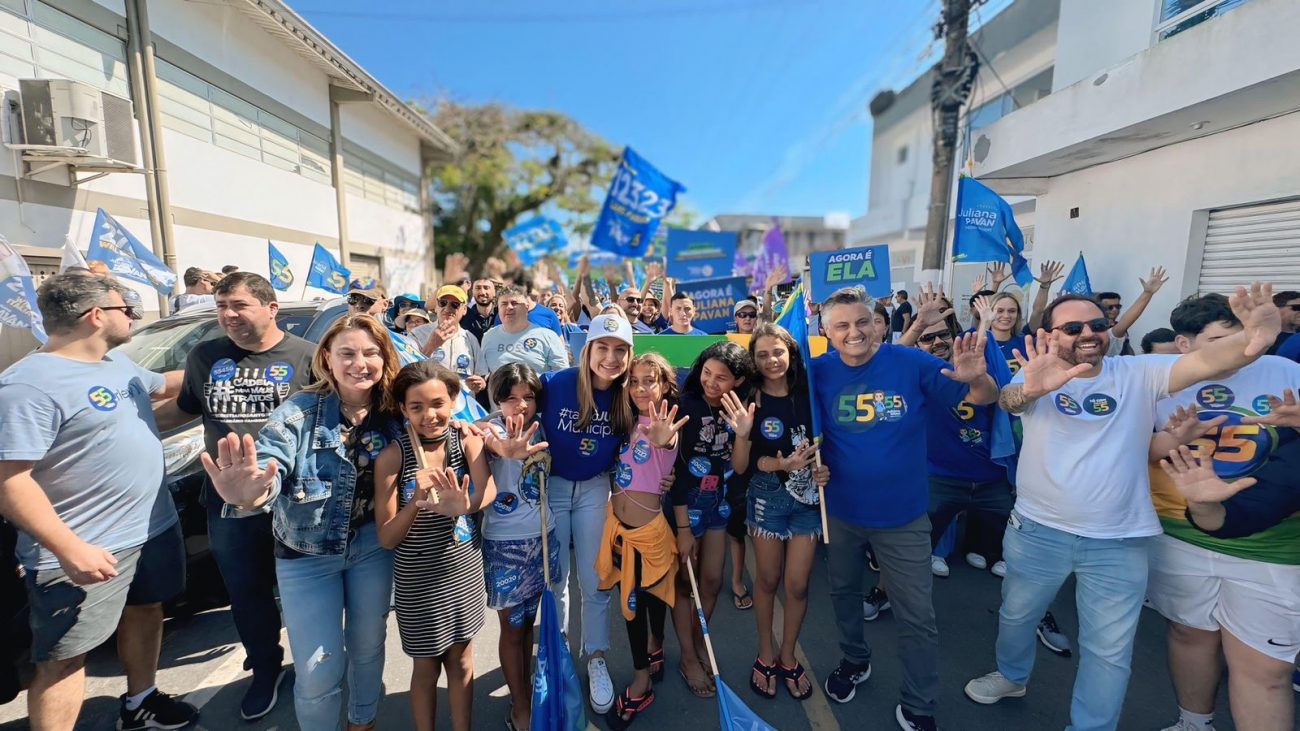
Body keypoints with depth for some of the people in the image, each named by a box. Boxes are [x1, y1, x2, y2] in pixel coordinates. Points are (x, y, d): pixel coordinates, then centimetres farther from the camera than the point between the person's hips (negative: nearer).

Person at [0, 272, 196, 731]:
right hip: (86, 549, -9)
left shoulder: (118, 364, 7)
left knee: (145, 612, 23)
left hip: (153, 527, 9)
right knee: (64, 657, 6)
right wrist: (69, 548, -27)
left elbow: (163, 385, 29)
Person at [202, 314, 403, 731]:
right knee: (318, 673, 5)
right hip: (307, 554, -2)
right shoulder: (300, 411, -17)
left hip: (372, 547, 3)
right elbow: (269, 466, -31)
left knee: (368, 647, 20)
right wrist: (249, 495, -53)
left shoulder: (392, 413, -7)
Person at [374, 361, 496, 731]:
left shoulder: (468, 440, -11)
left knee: (461, 659, 19)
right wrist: (416, 500, -32)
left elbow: (489, 491, -28)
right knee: (426, 667, 16)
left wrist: (463, 506, -49)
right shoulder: (392, 456, -16)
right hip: (417, 577, -2)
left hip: (464, 569, 2)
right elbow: (387, 539, -14)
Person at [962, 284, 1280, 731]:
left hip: (1119, 542, 1)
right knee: (1017, 615, 21)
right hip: (1037, 531, 0)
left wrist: (1253, 339, -42)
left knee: (1109, 650, 15)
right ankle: (1011, 676, 49)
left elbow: (1206, 362, -19)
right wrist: (1031, 389, -53)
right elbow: (1009, 400, -28)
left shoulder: (1139, 374, -2)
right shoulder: (1038, 376, -7)